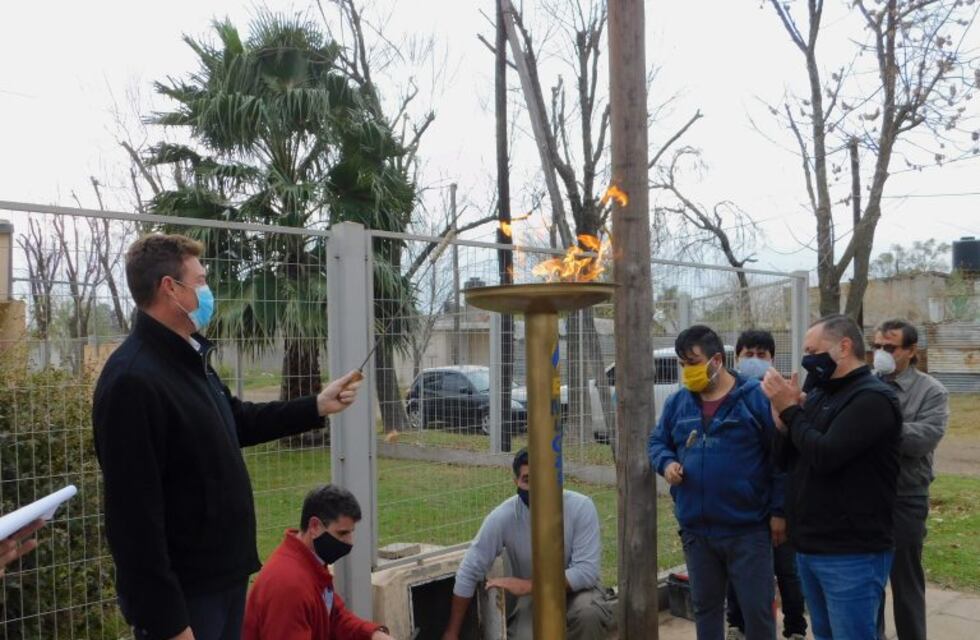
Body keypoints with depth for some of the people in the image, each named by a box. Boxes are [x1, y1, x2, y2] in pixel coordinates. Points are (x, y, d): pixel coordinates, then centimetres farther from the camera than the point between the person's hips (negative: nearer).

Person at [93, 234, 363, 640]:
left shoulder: (189, 359, 9)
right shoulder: (133, 379, -23)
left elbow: (237, 422, 25)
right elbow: (135, 514, -26)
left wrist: (316, 407, 18)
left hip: (224, 578, 10)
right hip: (183, 595, -9)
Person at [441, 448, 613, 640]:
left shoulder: (581, 507, -24)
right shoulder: (503, 517, -22)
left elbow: (586, 571, -26)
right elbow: (468, 573, -16)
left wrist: (527, 586, -31)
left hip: (576, 589, -1)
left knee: (589, 611, -34)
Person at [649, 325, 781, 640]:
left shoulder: (756, 398, -8)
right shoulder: (677, 402, 5)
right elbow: (657, 441, 17)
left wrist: (779, 510, -8)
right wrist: (666, 462, -6)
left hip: (748, 529, -4)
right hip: (696, 530, 4)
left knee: (757, 608, 5)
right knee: (705, 606, 16)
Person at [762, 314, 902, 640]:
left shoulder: (872, 398, -15)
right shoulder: (819, 393, 11)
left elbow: (825, 455, -25)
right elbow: (786, 458, 12)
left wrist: (790, 410, -12)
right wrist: (783, 411, -4)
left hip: (851, 555, -8)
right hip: (809, 548, 8)